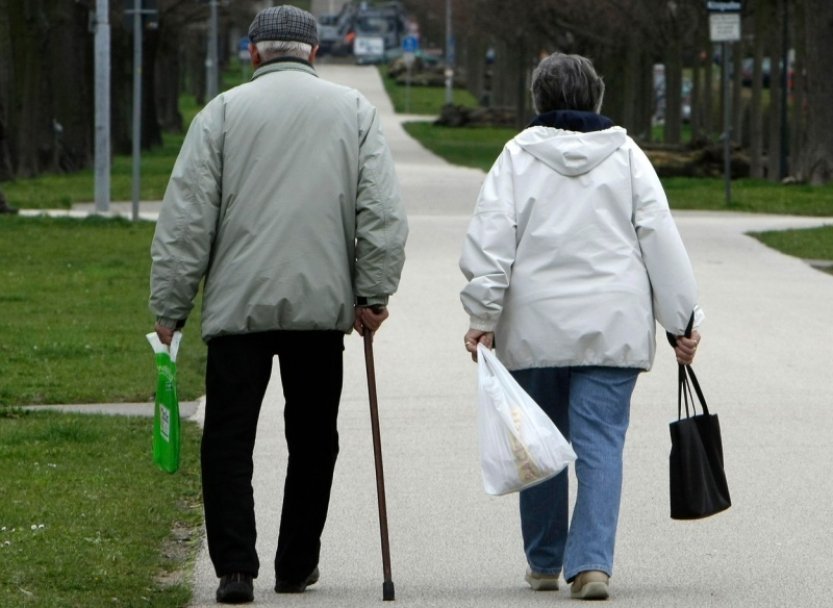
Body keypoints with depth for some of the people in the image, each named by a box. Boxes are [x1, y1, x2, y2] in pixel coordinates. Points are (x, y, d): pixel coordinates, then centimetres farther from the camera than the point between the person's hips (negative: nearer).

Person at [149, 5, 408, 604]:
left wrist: (170, 307, 3)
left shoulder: (224, 111, 2)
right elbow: (383, 212, 0)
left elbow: (186, 219, -1)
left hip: (238, 304, -2)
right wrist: (373, 294, 4)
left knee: (228, 437, 1)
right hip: (323, 304, 2)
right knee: (312, 438, 13)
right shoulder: (354, 110, 7)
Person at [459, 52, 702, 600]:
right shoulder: (626, 156, 5)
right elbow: (661, 239, 3)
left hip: (534, 329, 0)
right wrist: (682, 319, 7)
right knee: (601, 443, -2)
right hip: (613, 328, 0)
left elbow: (491, 238, -6)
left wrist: (482, 314, -6)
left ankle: (545, 562, 22)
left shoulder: (518, 156, 2)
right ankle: (592, 561, -16)